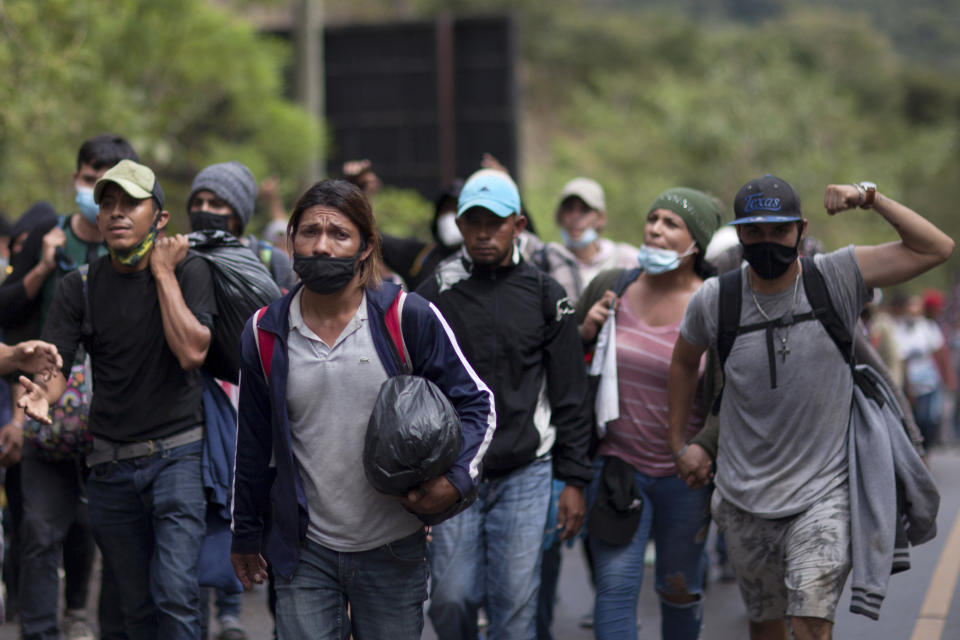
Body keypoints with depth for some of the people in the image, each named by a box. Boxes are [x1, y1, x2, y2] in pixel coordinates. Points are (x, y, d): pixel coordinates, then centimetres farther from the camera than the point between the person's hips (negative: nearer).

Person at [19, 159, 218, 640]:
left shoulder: (189, 272, -4)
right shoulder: (80, 287, 3)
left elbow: (191, 352, -18)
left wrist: (163, 272, -13)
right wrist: (41, 393, -29)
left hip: (177, 453, -3)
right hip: (111, 464, 3)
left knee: (174, 593, -19)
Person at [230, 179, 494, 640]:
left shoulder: (408, 318, -5)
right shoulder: (265, 333, 2)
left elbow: (476, 402, 1)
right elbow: (254, 443, 12)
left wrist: (456, 479, -15)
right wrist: (246, 535, 17)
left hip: (393, 551, -1)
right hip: (304, 552, 1)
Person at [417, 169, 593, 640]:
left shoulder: (545, 296, 4)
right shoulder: (434, 295, 2)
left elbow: (569, 396, 7)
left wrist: (574, 480, 3)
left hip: (525, 473, 0)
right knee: (451, 598, 0)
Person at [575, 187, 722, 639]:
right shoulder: (610, 286, 0)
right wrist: (585, 331, -8)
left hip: (685, 475, -1)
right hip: (617, 465, 1)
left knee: (680, 590, 14)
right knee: (616, 584, -9)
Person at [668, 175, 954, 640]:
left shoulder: (835, 279, -9)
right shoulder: (714, 300, -4)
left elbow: (937, 248, -11)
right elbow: (684, 362, 17)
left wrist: (869, 197, -18)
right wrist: (679, 443, 17)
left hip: (823, 493, -3)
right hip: (743, 496, 3)